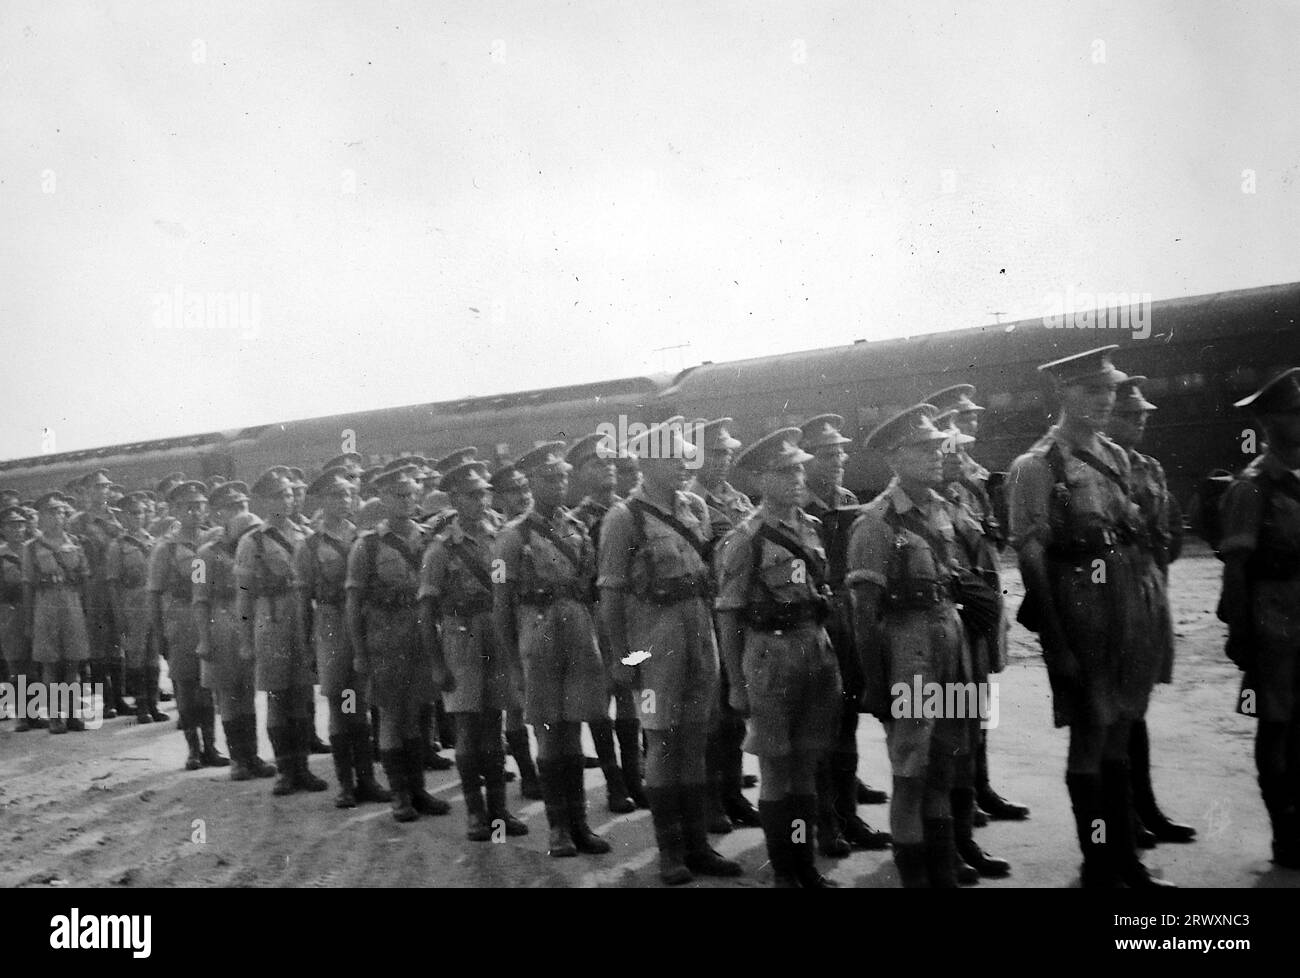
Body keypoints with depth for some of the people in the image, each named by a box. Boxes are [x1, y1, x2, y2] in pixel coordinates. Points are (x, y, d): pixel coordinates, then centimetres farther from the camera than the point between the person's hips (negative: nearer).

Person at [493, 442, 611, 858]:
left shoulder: (579, 528, 12)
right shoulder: (515, 535, 0)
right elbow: (501, 604, 0)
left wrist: (598, 642, 10)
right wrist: (513, 657, -1)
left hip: (581, 634, 4)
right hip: (540, 634, -3)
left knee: (572, 731, 9)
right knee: (549, 734, 3)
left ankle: (579, 823, 17)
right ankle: (558, 827, 13)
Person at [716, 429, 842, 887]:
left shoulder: (810, 527, 9)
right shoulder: (745, 538, -9)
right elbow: (729, 616, -8)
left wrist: (829, 656, 15)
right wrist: (737, 685, -9)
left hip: (817, 650, 6)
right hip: (771, 654, -5)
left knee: (807, 763, 13)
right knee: (775, 767, 3)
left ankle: (806, 864, 24)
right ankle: (783, 870, 16)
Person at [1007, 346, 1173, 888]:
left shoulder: (1115, 456, 11)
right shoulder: (1036, 467, -10)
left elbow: (1133, 535, 17)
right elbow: (1030, 555, -13)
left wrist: (1147, 606, 12)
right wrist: (1055, 641, -16)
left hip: (1128, 610, 6)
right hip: (1079, 613, -6)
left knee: (1119, 732, 15)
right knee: (1089, 736, 2)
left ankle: (1124, 854, 27)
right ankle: (1097, 863, 16)